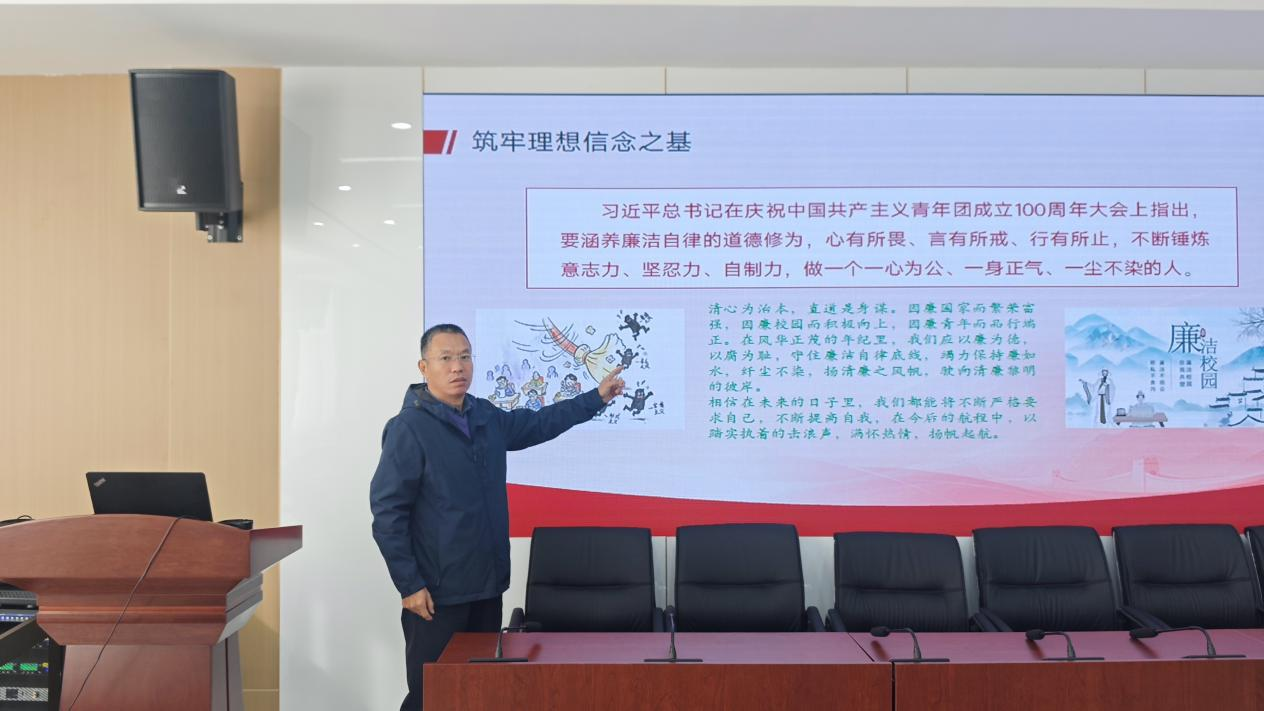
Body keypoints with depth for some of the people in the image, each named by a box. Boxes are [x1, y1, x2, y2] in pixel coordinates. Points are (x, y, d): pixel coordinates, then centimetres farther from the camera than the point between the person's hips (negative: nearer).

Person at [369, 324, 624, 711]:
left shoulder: (486, 417, 6)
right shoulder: (409, 428, -15)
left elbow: (537, 423, 23)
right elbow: (386, 512, -16)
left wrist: (596, 397, 22)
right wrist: (409, 585, -18)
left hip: (487, 584, 7)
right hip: (437, 592, -7)